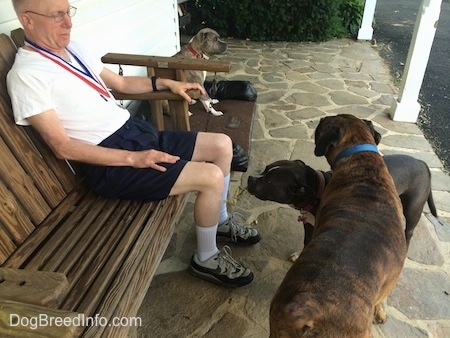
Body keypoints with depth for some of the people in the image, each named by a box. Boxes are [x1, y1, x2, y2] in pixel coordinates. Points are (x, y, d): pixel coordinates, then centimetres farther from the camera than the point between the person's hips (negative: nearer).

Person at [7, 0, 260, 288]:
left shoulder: (73, 49, 13)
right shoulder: (26, 75, -13)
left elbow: (120, 83, 23)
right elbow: (63, 147, -18)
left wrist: (166, 83, 13)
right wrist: (132, 159, -23)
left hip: (137, 131, 9)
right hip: (110, 163, -9)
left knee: (222, 145, 4)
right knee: (212, 177, -20)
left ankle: (221, 220, 26)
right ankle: (206, 258, 6)